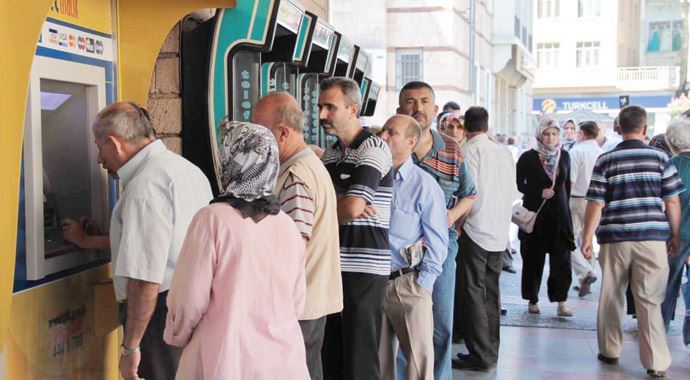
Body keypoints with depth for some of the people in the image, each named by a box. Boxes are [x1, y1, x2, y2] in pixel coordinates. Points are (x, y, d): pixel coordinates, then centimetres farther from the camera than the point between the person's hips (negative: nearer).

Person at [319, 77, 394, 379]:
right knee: (329, 353, 13)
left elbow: (352, 208, -21)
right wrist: (339, 204, -9)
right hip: (332, 265, 8)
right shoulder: (329, 154, 15)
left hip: (364, 267, -7)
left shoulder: (373, 149, -10)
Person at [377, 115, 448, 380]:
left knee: (419, 357, 0)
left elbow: (437, 242, -5)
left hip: (409, 283, -4)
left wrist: (422, 285, -9)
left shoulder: (423, 184, -5)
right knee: (378, 359, 13)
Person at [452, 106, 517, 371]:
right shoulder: (504, 152, 7)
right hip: (500, 232, 6)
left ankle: (480, 355, -1)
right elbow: (512, 191, 9)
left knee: (472, 293, -1)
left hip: (476, 230, -6)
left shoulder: (470, 151, -10)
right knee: (491, 292, 13)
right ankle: (491, 351, 19)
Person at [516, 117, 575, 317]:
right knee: (533, 258, 5)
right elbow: (519, 183, -1)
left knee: (562, 258, -5)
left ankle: (561, 301, -1)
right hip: (535, 214, -2)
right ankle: (532, 300, 16)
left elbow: (567, 184, 15)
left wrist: (564, 205, 12)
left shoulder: (564, 156, 8)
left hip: (560, 214, 2)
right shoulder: (528, 157, -3)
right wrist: (540, 193, -13)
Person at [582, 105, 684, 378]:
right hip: (652, 237, 0)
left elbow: (595, 204, -2)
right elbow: (672, 202, 3)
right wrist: (675, 236, 12)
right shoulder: (660, 157, 1)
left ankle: (609, 352, 25)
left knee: (611, 298, 14)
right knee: (650, 302, 3)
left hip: (615, 237, 0)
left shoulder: (606, 160, 0)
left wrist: (587, 237, 4)